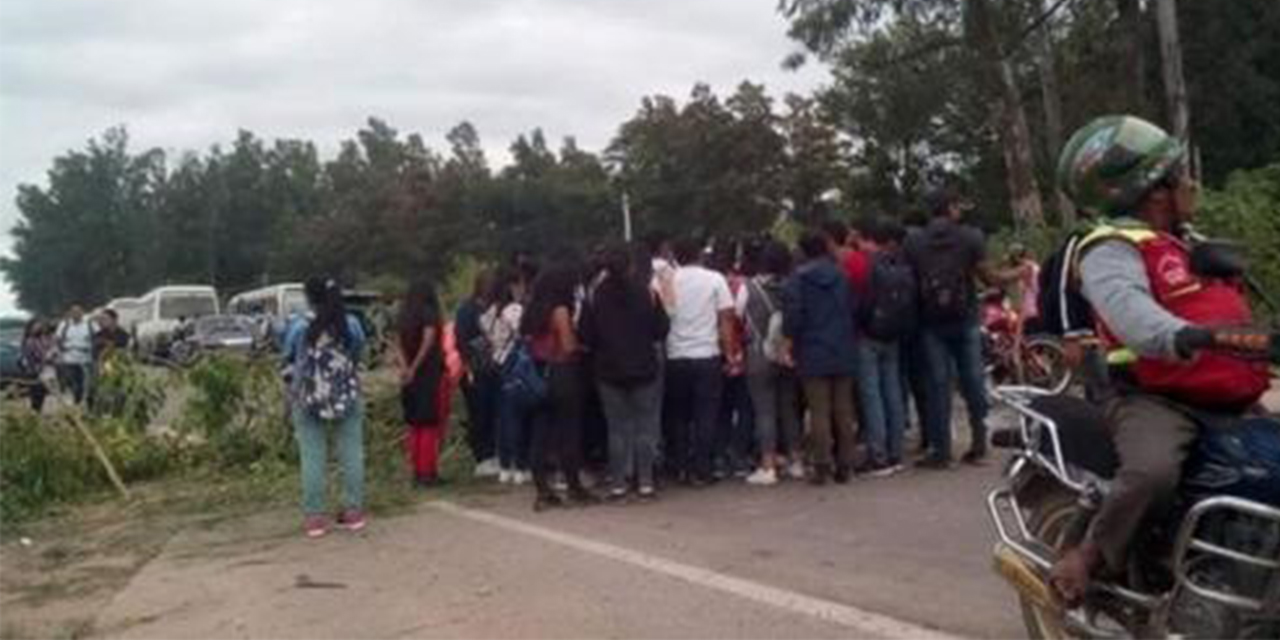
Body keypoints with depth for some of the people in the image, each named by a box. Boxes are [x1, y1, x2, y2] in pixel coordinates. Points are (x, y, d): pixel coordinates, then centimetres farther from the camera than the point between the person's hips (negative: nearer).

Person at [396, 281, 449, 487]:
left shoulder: (404, 318, 9)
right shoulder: (430, 316, -7)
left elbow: (398, 345, 0)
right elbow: (428, 343, -17)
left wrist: (405, 367, -11)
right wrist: (413, 368, -11)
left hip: (410, 377, 6)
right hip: (431, 374, -6)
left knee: (413, 425, 13)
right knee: (431, 425, 0)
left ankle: (417, 471, 16)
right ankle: (428, 472, -1)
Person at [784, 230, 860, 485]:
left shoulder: (799, 278, -7)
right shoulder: (842, 276, 4)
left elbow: (792, 314, -10)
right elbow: (854, 310, 8)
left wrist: (791, 341, 1)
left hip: (813, 355, -3)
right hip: (843, 354, 3)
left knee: (819, 411, 0)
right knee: (843, 411, 9)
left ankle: (821, 467, -1)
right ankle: (844, 466, 13)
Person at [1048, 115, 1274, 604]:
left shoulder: (1186, 245, 21)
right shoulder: (1113, 248, -10)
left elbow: (1227, 311, 28)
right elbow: (1126, 306, -32)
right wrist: (1182, 336, -51)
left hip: (1229, 401, 10)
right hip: (1155, 400, -10)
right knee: (1153, 471, -36)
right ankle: (1089, 557, -13)